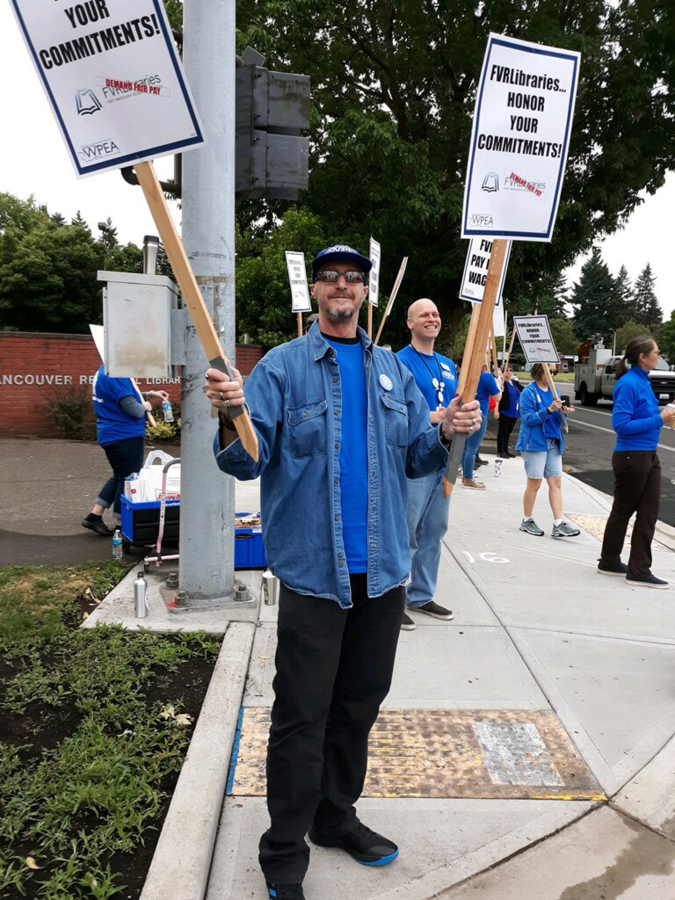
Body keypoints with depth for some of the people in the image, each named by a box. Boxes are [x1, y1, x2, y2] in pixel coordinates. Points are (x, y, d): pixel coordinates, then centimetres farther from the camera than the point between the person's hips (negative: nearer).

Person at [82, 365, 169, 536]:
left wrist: (150, 394, 13)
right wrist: (145, 406, -3)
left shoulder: (103, 372, 11)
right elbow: (132, 408, -24)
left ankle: (94, 516, 23)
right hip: (125, 436, -10)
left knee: (119, 476, 21)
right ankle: (121, 526, 12)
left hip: (110, 436, 10)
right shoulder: (116, 376, -22)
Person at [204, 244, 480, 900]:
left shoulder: (393, 371, 11)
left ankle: (336, 818, 39)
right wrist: (231, 418, -32)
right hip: (313, 570, -4)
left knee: (359, 704, 18)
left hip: (382, 570, 5)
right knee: (301, 717, 4)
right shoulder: (281, 367, -2)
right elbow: (248, 461, -12)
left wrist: (446, 434, -11)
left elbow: (416, 458, 9)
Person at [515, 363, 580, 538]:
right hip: (535, 443, -6)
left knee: (556, 482, 2)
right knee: (534, 483, 1)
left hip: (554, 442, 6)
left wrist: (563, 412, -6)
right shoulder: (529, 392, -8)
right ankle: (527, 521, 16)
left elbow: (555, 418, 15)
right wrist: (549, 410, -25)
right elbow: (528, 419, -15)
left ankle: (559, 524, 3)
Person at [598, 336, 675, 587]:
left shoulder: (643, 381, 10)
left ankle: (639, 570, 15)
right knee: (623, 511, 6)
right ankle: (609, 562, 24)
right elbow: (621, 424, -21)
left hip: (649, 456, 8)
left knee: (648, 513, 7)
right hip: (631, 457, -8)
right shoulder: (628, 384, -17)